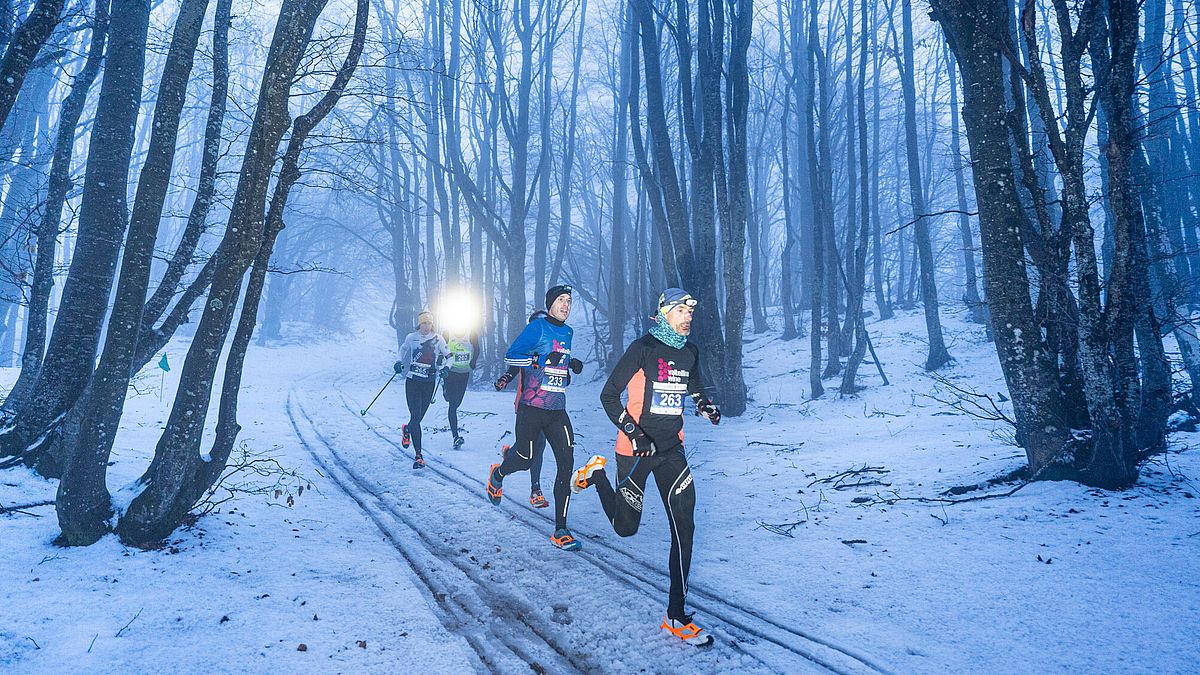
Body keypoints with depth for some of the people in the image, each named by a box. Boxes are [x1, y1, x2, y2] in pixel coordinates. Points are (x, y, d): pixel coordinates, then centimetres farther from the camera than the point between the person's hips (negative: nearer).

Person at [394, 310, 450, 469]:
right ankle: (419, 456, -8)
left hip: (429, 384, 1)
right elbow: (403, 351, 20)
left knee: (419, 417, 9)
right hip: (412, 382, -1)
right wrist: (399, 363, 3)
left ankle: (407, 430, 46)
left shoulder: (438, 339, 1)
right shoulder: (411, 338, 2)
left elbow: (447, 355, 13)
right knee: (415, 417, -11)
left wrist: (444, 367, -5)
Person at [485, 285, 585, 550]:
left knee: (566, 463, -7)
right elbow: (510, 356, -10)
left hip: (557, 411, 5)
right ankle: (498, 474, 45)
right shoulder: (536, 328, -7)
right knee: (524, 460, 6)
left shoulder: (567, 332, 15)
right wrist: (542, 360, -19)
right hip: (531, 409, -5)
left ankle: (561, 530, -3)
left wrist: (572, 366, 9)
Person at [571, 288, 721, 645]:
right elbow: (608, 395, -12)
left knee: (684, 527, -7)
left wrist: (704, 404, 4)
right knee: (626, 527, 8)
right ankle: (595, 474, 37)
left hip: (672, 450, 5)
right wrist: (634, 433, -22)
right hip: (635, 451, -5)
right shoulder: (643, 348, -13)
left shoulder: (690, 352, 7)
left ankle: (677, 615, 1)